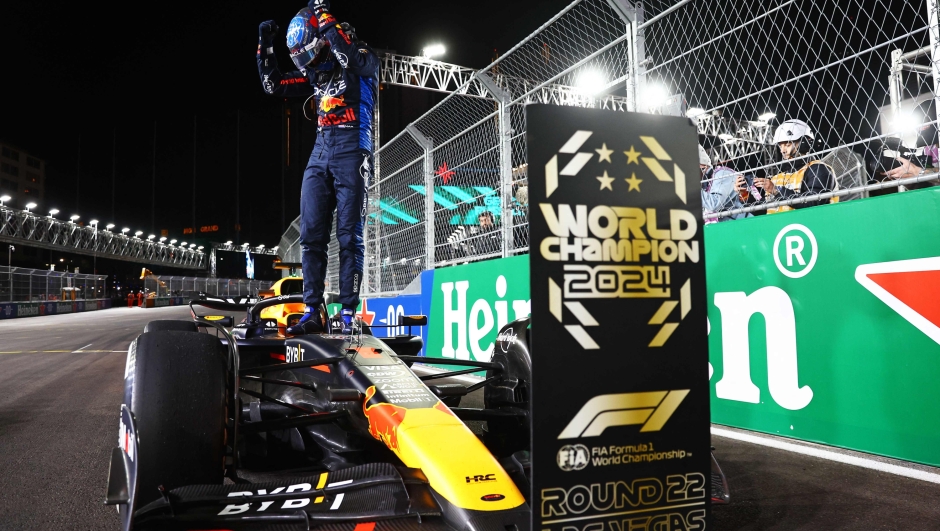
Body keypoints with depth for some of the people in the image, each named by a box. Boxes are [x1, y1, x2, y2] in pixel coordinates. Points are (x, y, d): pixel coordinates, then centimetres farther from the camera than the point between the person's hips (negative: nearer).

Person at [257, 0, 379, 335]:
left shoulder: (365, 59, 1)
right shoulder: (315, 73, 20)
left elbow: (355, 61, -24)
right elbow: (273, 85, 22)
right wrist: (265, 45, 13)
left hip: (351, 150, -7)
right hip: (320, 153, 7)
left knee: (348, 236, -7)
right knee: (311, 235, 0)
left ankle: (348, 314, -4)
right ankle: (312, 313, 3)